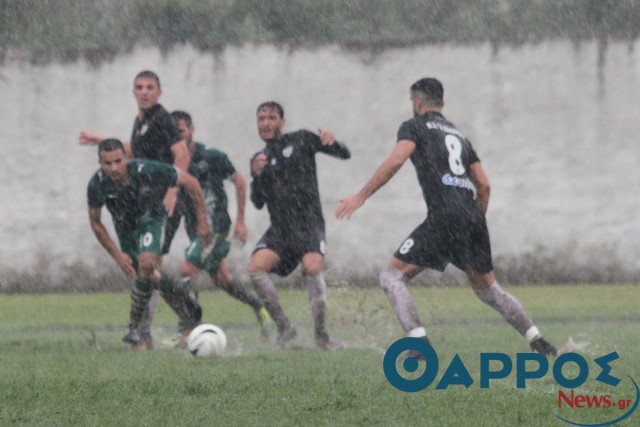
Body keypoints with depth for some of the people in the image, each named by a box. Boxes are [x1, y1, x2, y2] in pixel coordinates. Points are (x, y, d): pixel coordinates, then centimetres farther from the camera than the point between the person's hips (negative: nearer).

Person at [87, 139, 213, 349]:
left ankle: (135, 328, -15)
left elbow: (190, 182, -21)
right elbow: (95, 222, -9)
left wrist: (202, 221, -16)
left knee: (146, 264, -26)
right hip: (124, 227, 3)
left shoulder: (146, 170, -35)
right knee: (147, 276, 8)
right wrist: (116, 254, -14)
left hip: (151, 219, -3)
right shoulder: (97, 185, -28)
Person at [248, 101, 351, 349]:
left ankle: (321, 335, -18)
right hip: (280, 228, 4)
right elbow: (258, 203, 10)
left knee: (312, 266, -28)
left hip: (308, 222, -4)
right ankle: (284, 328, -6)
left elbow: (345, 154, 6)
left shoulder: (301, 140, 7)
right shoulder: (259, 159, 16)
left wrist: (332, 143, -17)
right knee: (255, 267, -19)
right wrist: (256, 175, -8)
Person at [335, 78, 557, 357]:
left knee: (392, 276, 0)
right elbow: (483, 184, 22)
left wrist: (361, 197, -11)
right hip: (473, 218, 7)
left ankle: (419, 342, -18)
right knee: (487, 289, 22)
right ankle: (537, 341, 16)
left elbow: (396, 160, -12)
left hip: (445, 216, -7)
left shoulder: (414, 127, 8)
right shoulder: (458, 134, 28)